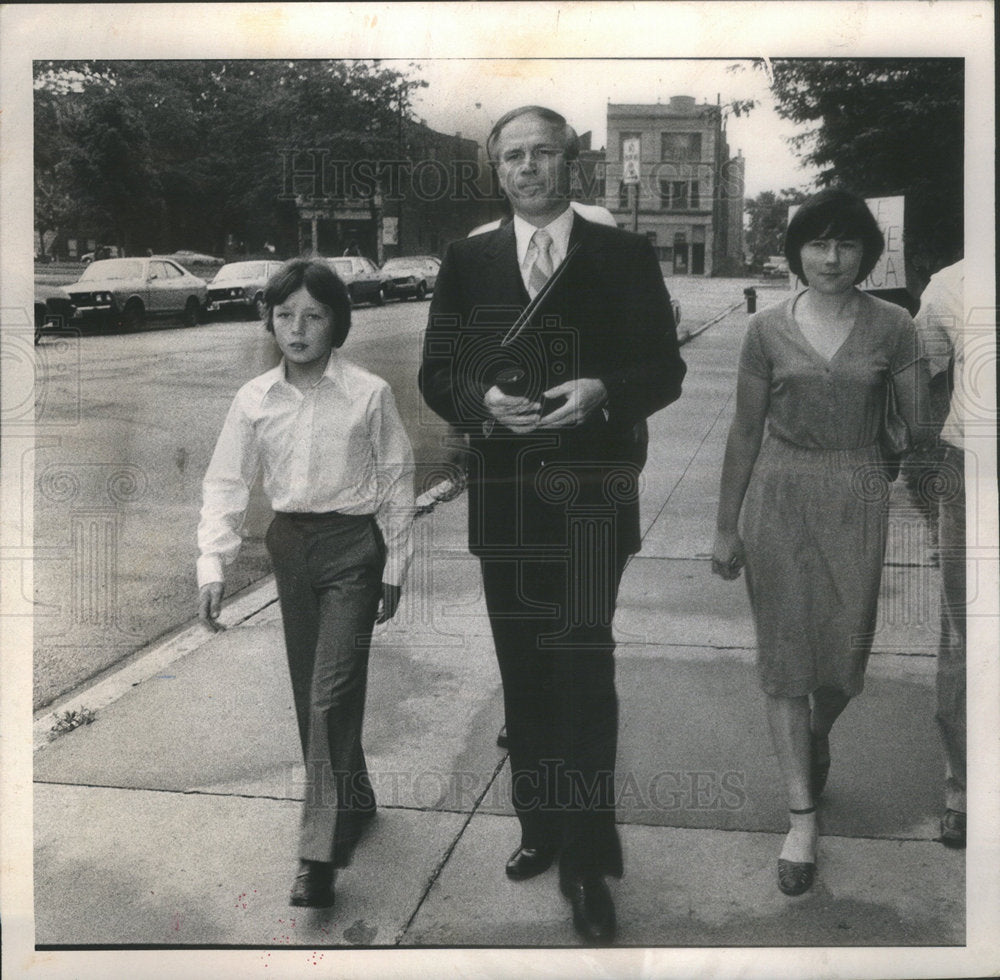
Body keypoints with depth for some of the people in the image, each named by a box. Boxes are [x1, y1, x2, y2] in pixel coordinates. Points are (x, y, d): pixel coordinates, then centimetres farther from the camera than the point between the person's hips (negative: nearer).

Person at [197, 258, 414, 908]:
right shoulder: (255, 400, 0)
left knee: (332, 693, -11)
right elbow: (227, 484, 4)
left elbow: (397, 482, -1)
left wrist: (395, 571, 1)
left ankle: (321, 854, -6)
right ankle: (354, 802, 35)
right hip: (291, 543, 5)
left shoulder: (369, 394, -9)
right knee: (310, 692, 13)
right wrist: (213, 567, -6)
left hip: (353, 544, -4)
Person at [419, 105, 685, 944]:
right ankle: (541, 827, 27)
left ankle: (587, 862, 4)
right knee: (524, 675, 12)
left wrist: (603, 392, -18)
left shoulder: (625, 256, 3)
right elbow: (436, 374, 7)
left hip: (591, 495, -3)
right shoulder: (466, 260, 9)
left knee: (583, 674, -6)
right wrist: (483, 400, -14)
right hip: (504, 494, 3)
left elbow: (665, 368, 1)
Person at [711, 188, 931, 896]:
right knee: (786, 651, 1)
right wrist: (726, 528, 6)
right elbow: (746, 431, 4)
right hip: (778, 498, 0)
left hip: (856, 500, 0)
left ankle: (817, 737, 43)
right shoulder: (768, 329, -1)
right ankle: (804, 817, 11)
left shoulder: (892, 326, -1)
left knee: (844, 649, 7)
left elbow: (923, 421, 3)